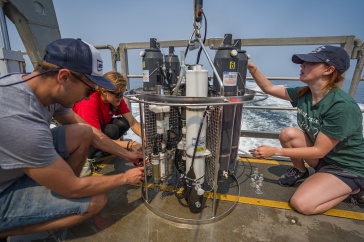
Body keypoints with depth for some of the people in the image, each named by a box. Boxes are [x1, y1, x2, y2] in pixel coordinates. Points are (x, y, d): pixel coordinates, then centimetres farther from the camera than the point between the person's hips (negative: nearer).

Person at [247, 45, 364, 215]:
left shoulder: (342, 106, -31)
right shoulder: (303, 94, -10)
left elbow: (319, 151, -27)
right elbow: (269, 89, -3)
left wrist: (275, 151, -29)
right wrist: (252, 68, -18)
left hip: (348, 167, -6)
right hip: (322, 157, 6)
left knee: (301, 203, -19)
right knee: (288, 134, -19)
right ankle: (300, 172, 8)